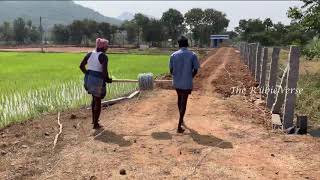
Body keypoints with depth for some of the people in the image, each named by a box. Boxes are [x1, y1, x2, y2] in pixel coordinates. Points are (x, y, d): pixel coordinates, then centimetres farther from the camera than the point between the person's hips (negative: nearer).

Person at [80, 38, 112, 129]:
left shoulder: (90, 54, 7)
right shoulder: (103, 56, -13)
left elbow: (81, 66, 8)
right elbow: (104, 71, -22)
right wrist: (107, 79, -5)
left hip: (88, 79, 7)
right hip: (98, 80, -7)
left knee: (94, 98, 27)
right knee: (98, 101, 8)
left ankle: (94, 119, 35)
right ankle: (95, 124, 15)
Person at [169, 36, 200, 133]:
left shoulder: (173, 55, -3)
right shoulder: (193, 55, -8)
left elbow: (171, 70, -1)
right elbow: (195, 70, -6)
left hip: (177, 82, 3)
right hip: (187, 83, -3)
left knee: (180, 99, 24)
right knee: (183, 103, 3)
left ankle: (181, 120, 39)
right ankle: (179, 126, 0)